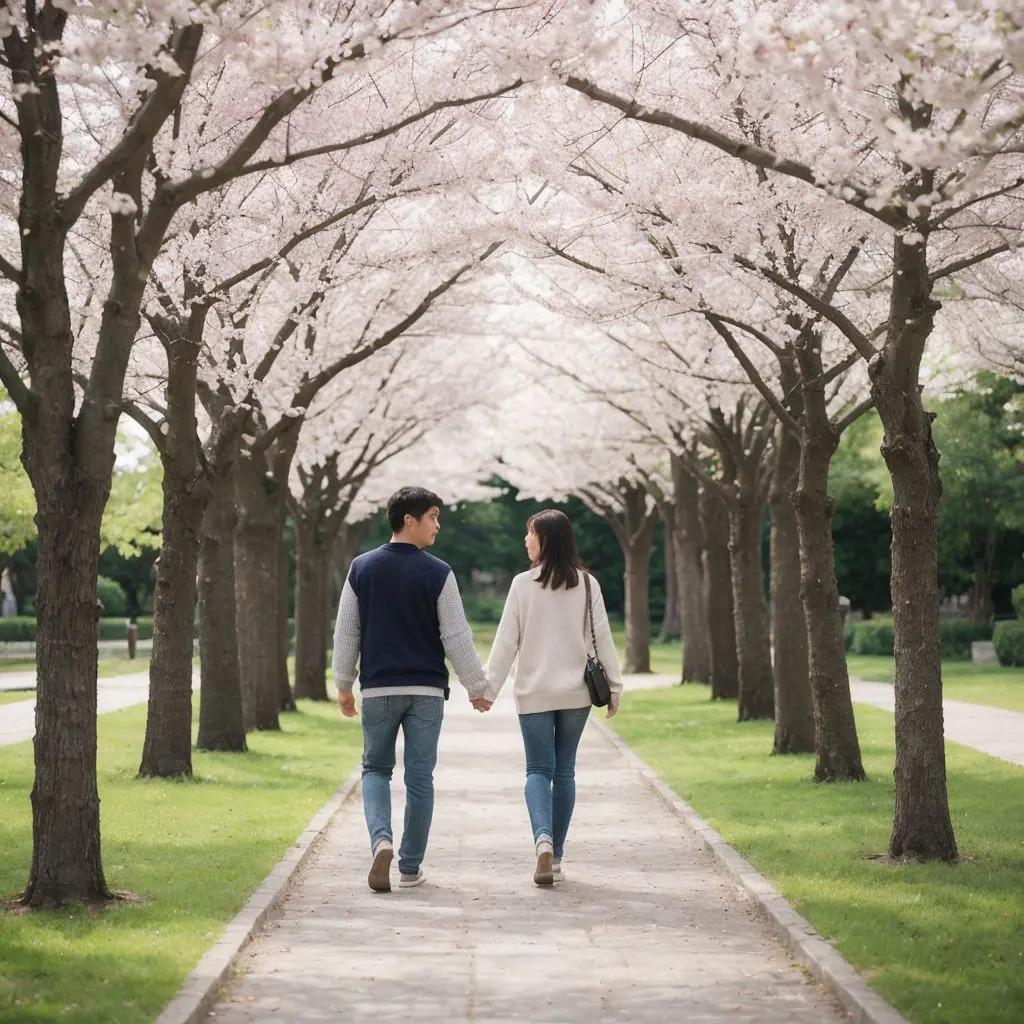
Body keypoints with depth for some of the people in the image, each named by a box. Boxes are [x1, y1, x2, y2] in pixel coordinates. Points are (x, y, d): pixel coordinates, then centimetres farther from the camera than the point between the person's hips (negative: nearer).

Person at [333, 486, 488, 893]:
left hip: (378, 689, 2)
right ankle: (410, 868, 11)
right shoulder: (438, 573, -7)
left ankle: (381, 839, -11)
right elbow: (457, 637, -6)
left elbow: (346, 632, 5)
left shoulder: (362, 569, 1)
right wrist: (477, 687, 3)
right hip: (426, 690, -2)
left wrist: (343, 685, 14)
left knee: (376, 769, 14)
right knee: (419, 777, 7)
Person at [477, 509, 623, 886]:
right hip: (576, 692, 2)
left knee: (539, 770, 3)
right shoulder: (587, 584, -1)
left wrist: (489, 689, 1)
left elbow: (506, 642, -5)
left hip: (534, 693, -2)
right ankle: (556, 856, 12)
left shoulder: (523, 584, -6)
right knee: (564, 771, 11)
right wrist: (614, 686, 9)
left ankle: (543, 839, -21)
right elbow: (602, 638, 1)